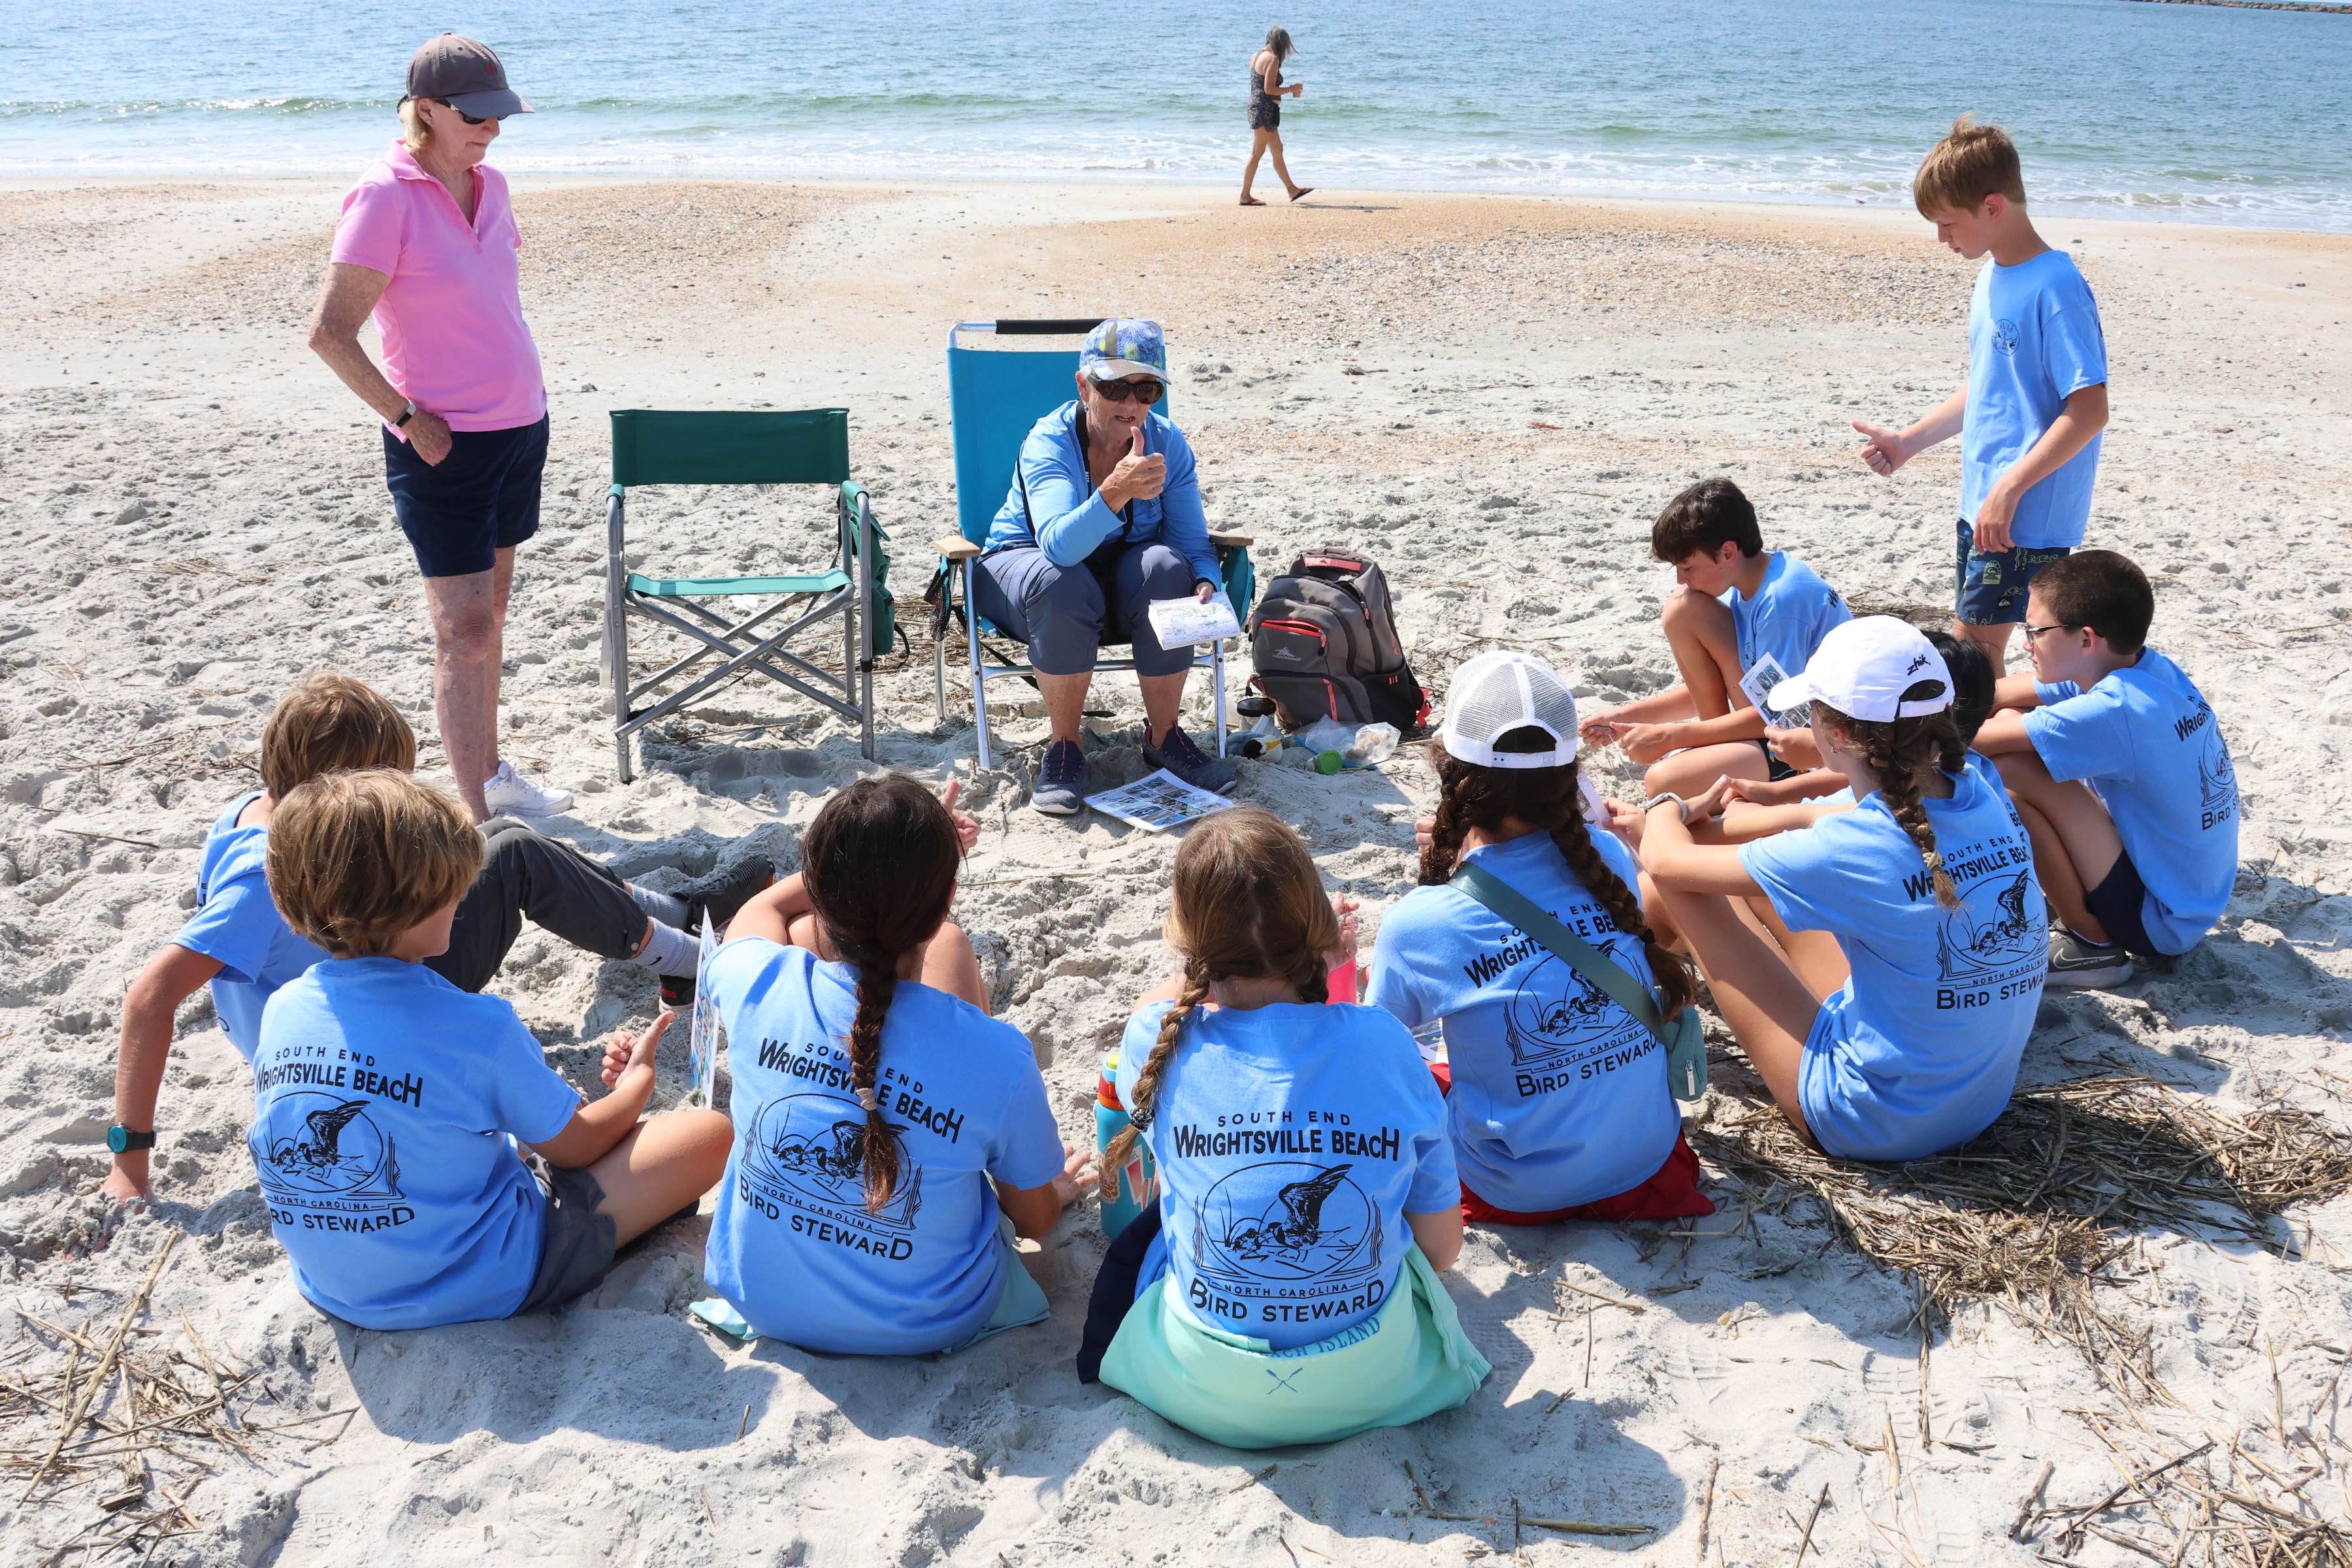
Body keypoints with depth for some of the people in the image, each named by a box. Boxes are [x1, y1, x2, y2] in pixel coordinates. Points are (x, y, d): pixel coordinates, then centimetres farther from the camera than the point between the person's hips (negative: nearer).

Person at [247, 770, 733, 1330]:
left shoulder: (281, 1010, -9)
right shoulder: (478, 1029, -27)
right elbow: (574, 1147, -9)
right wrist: (639, 1078, 12)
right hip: (476, 1287, -7)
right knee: (708, 1133, -3)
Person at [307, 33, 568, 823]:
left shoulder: (490, 185, 7)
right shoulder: (384, 195, -15)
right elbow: (330, 331, -17)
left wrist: (524, 384, 13)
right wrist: (408, 418, -15)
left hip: (519, 426, 7)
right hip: (443, 443, -7)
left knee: (489, 612, 17)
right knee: (464, 628, -6)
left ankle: (491, 773, 29)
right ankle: (475, 817, -1)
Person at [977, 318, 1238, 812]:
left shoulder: (1168, 444, -11)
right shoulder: (1049, 442, -24)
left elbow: (1193, 544, -10)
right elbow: (1059, 545, -41)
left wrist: (1206, 585, -34)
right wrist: (1114, 494, -58)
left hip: (1120, 578, 3)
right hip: (1022, 564, -3)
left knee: (1165, 567, -30)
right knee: (1062, 585, -38)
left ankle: (1163, 736, -13)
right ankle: (1064, 748, -19)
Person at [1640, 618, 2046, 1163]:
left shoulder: (1851, 849, -28)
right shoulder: (1985, 789, -10)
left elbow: (1668, 862, -14)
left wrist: (1667, 809, 10)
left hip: (1876, 1126, -7)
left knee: (1681, 885, -2)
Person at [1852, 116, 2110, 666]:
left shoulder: (2055, 287, -18)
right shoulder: (1992, 276, 11)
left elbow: (2089, 411, -21)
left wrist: (2009, 488, -25)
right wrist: (1910, 440, 16)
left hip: (2026, 514, -9)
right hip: (1983, 502, 9)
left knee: (1976, 643, -7)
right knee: (1972, 639, 14)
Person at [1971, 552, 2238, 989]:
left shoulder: (2115, 711, -29)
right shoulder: (2145, 670, -3)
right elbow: (1993, 696, 3)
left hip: (2160, 925, -9)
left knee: (2010, 771, -22)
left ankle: (2092, 945, -6)